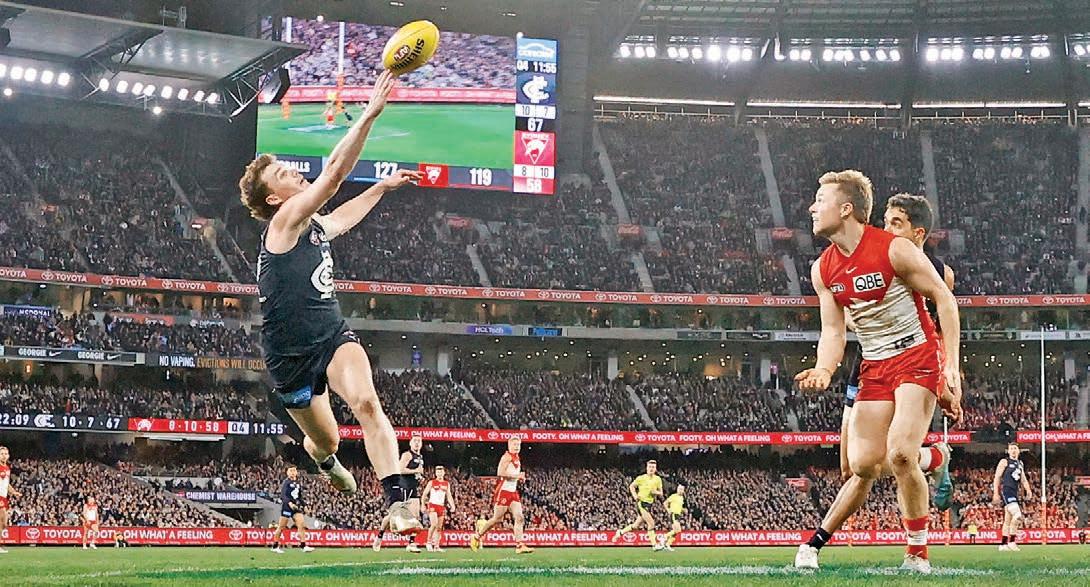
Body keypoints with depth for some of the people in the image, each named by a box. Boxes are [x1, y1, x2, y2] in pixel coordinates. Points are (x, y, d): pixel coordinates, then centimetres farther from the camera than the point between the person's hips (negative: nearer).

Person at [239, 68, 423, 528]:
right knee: (326, 440, 12)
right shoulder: (284, 223, -13)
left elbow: (346, 214, 37)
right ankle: (324, 459, 54)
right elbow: (336, 171, -25)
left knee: (365, 401, -26)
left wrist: (382, 187, 38)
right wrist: (370, 114, -29)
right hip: (292, 356, -5)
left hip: (333, 336, 5)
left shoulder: (316, 227, 8)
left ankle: (397, 501, -37)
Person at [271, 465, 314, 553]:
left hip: (296, 507, 6)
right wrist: (290, 503, -30)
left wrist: (304, 505, 13)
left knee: (301, 524, -10)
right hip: (286, 507, -6)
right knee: (281, 527, 0)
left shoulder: (298, 483, 15)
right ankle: (275, 546, 12)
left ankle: (303, 546, -13)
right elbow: (283, 495, -16)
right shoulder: (286, 482, -6)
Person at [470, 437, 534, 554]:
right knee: (497, 519, -2)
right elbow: (500, 473, -24)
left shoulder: (517, 459, 17)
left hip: (513, 492, 8)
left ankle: (520, 545, -10)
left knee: (519, 518, -6)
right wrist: (517, 475, -20)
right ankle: (476, 537, 15)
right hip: (503, 492, -8)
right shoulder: (507, 457, -11)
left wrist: (520, 477, 10)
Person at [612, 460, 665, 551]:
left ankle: (620, 532, 33)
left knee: (636, 525, 13)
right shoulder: (641, 478, -6)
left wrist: (656, 492, -13)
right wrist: (634, 495, -8)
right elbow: (631, 486, 8)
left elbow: (661, 493, 10)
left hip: (649, 504, 5)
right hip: (641, 502, -5)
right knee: (651, 523, -16)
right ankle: (654, 545, -13)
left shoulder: (658, 479, 4)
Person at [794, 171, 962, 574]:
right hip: (874, 367, 6)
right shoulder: (823, 270, 3)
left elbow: (943, 297, -9)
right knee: (862, 464, -6)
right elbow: (833, 330, 6)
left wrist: (952, 365, -13)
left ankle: (918, 553, -6)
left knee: (900, 455, -19)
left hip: (917, 358, -6)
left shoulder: (894, 250, -15)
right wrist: (824, 370, -16)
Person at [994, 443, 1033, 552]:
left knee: (1008, 520, 10)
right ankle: (1012, 542, -18)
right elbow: (997, 477, -5)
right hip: (1006, 491, -8)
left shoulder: (1020, 464, 20)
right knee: (1017, 514, -21)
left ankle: (1004, 544, 15)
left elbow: (1023, 479, 20)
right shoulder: (1004, 461, -1)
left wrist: (1028, 490, 2)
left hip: (1014, 493, 8)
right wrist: (995, 493, -13)